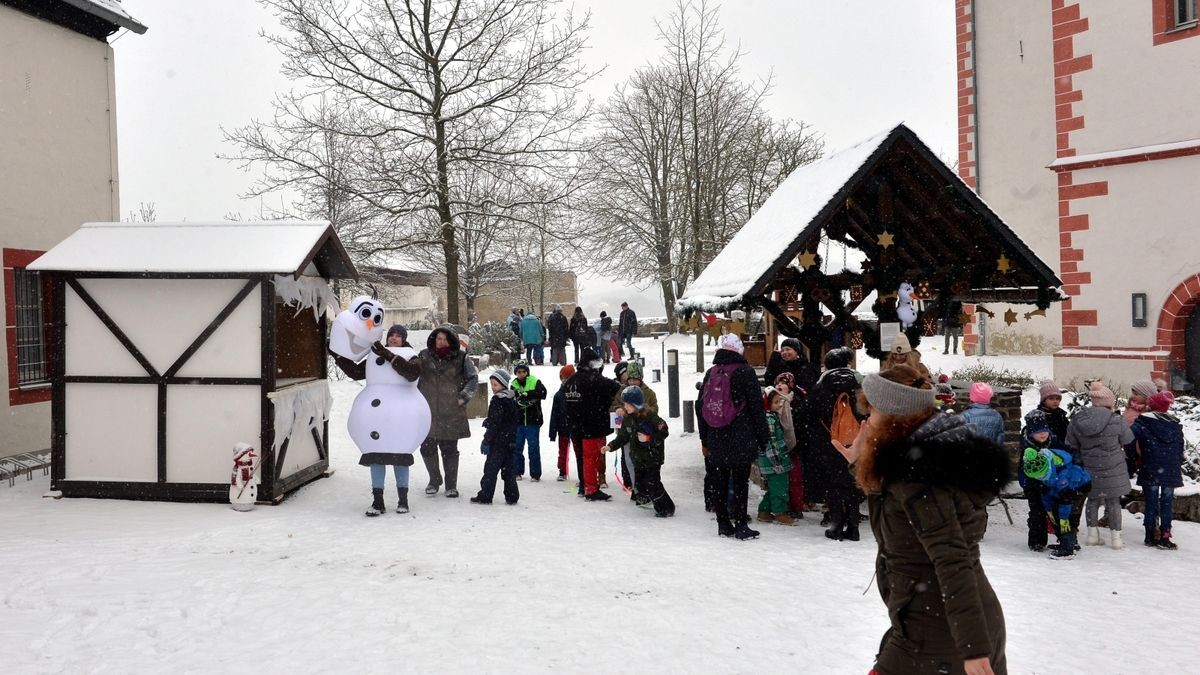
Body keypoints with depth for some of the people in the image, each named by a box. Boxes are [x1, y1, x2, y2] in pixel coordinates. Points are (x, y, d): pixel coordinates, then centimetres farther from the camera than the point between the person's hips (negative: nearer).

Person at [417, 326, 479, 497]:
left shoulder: (460, 357, -1)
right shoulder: (424, 356, 5)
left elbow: (473, 378, 3)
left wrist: (463, 397, -5)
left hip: (451, 414, -2)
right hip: (428, 412, 2)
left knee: (449, 450, 2)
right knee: (427, 448, 5)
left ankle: (451, 485, 17)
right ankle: (434, 480, 28)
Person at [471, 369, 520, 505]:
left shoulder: (497, 401, -16)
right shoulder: (512, 399, 11)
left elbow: (494, 424, -19)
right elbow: (516, 420, 18)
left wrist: (486, 441, -15)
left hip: (498, 441, -8)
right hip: (511, 440, 8)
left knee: (491, 468, -1)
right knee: (508, 468, 12)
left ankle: (485, 496, 2)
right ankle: (512, 496, 13)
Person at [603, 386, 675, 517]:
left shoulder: (650, 416, -18)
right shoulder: (627, 419, 3)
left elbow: (664, 432, -15)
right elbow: (623, 437, 12)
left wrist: (648, 438, -24)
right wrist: (611, 446, 2)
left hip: (653, 456, -7)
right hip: (638, 457, 7)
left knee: (652, 483, -12)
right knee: (640, 484, 7)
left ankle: (667, 508, 2)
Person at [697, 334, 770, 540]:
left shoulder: (710, 373, 7)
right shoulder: (745, 372, -7)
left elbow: (700, 405, 12)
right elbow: (756, 407, -8)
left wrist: (705, 438, 18)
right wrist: (764, 437, -1)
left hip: (716, 439, 5)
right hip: (741, 439, -4)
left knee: (718, 480, 10)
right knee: (740, 481, 0)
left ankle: (723, 523, 17)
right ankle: (740, 525, 2)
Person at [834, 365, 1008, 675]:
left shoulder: (918, 476, -21)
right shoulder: (930, 456, 6)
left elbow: (952, 562, -27)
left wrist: (972, 648, -28)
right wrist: (864, 464, 14)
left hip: (934, 635, -9)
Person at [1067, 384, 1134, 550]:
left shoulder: (1076, 420, -6)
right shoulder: (1116, 421, -17)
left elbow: (1071, 446, 2)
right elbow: (1127, 440, -2)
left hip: (1089, 470, 3)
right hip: (1112, 470, -3)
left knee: (1092, 500, 16)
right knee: (1113, 502, 9)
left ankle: (1092, 534, 21)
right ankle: (1116, 538, 15)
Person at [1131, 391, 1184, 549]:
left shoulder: (1143, 422, -7)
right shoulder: (1176, 425, 6)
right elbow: (1180, 449, 11)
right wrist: (1178, 467, 20)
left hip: (1150, 471, -2)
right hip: (1172, 471, 2)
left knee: (1151, 503, 6)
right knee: (1167, 504, 6)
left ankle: (1150, 536, 11)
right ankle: (1164, 538, 6)